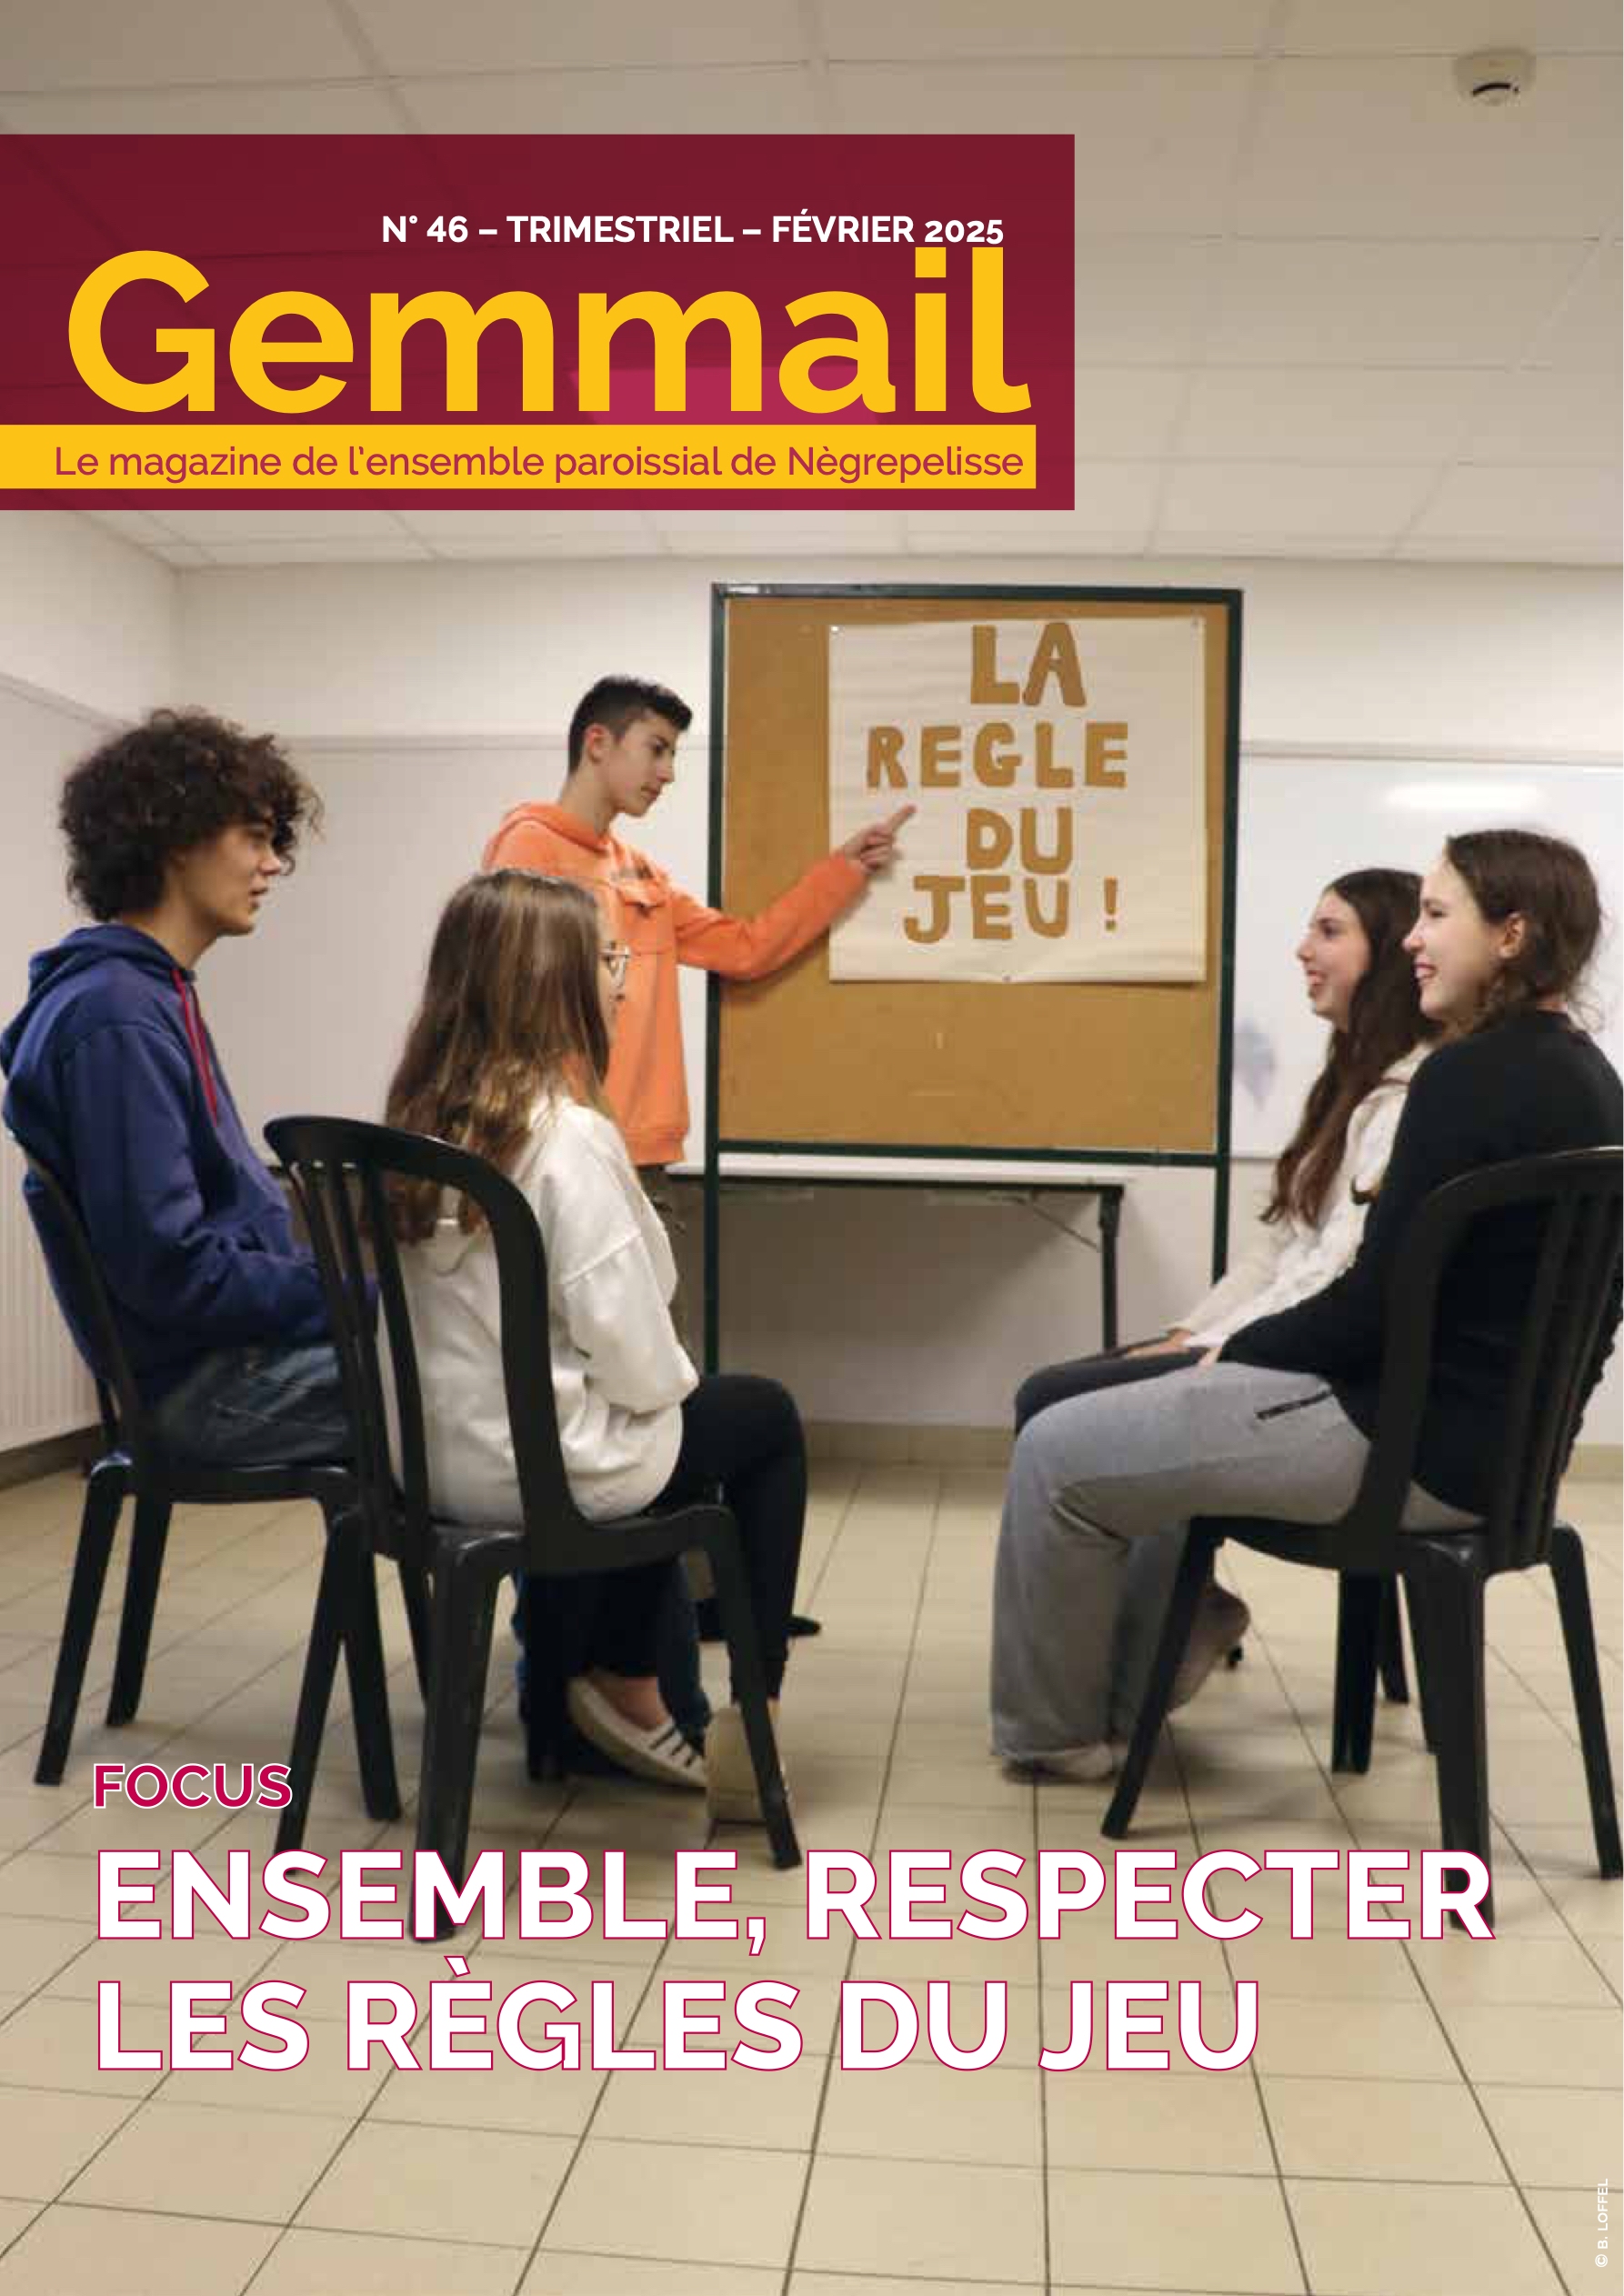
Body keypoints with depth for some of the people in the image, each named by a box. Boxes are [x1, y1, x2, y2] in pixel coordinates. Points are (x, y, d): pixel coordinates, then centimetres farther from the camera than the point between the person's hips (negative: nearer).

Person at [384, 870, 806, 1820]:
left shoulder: (421, 1118, 0)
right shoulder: (568, 1135, -22)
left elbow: (512, 1310, 5)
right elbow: (630, 1356, -21)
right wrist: (675, 1382, 0)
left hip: (440, 1453, 7)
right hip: (545, 1463, -7)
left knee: (670, 1424, 31)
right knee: (767, 1418, 18)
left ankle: (624, 1690, 34)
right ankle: (749, 1725, 23)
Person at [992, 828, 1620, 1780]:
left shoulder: (1473, 1076, -21)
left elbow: (1376, 1306, -22)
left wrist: (1232, 1352, -3)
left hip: (1422, 1444, -10)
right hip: (1497, 1428, 10)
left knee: (1058, 1451, 1)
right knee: (1152, 1406, 25)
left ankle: (1054, 1728, 20)